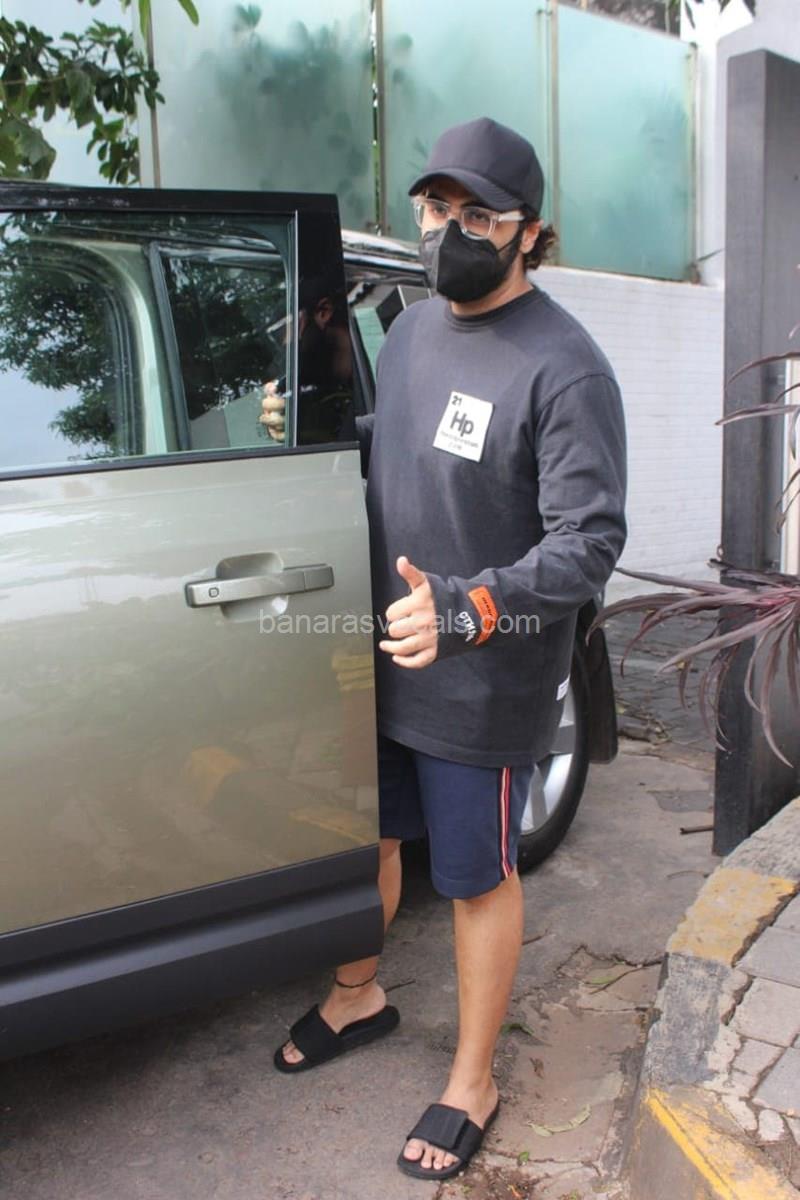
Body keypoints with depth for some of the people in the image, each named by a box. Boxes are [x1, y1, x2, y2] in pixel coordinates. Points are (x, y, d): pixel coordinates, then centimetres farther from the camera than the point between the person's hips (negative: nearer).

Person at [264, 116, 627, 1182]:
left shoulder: (563, 367, -18)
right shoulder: (412, 328, 6)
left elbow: (590, 542, -23)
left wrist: (465, 612, -34)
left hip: (485, 687, -7)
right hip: (383, 659, 7)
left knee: (479, 878, 10)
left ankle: (471, 1085, 33)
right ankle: (359, 995, 51)